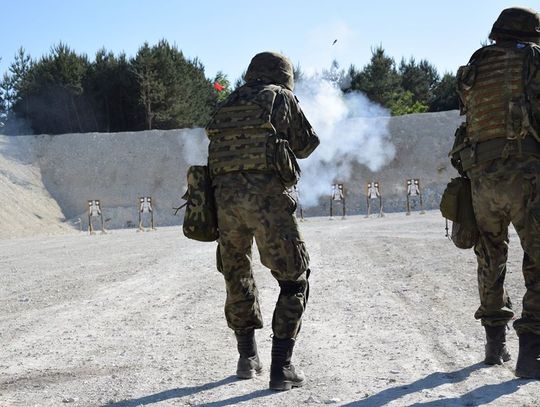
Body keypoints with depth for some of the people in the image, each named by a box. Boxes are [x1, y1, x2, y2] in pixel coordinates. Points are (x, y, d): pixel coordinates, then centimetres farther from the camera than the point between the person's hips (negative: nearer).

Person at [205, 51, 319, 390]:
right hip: (266, 194, -5)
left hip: (225, 195, 5)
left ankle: (248, 358, 27)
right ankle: (282, 367, -1)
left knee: (237, 276, 22)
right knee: (294, 279, 5)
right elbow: (306, 145, 15)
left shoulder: (229, 105, 22)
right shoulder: (281, 98, 10)